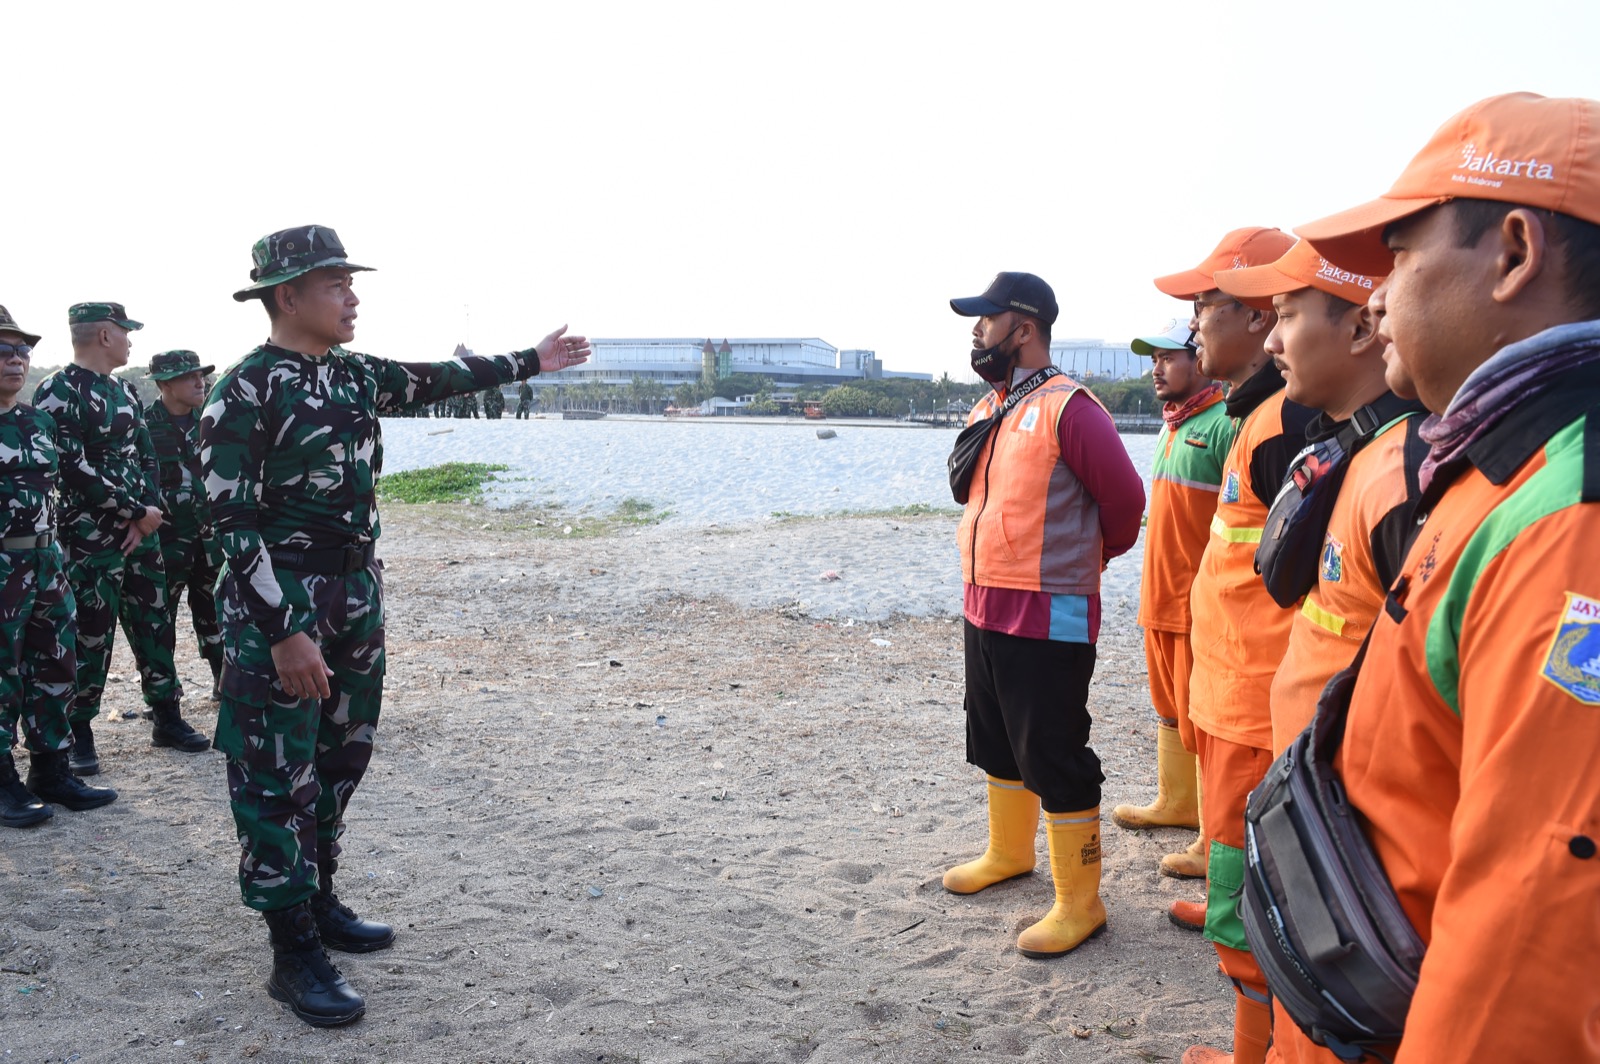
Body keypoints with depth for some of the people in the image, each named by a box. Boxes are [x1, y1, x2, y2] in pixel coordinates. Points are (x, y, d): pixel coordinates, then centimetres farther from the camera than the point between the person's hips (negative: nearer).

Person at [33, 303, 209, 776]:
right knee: (93, 632, -2)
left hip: (140, 530, 7)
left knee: (155, 621, 10)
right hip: (90, 539, -7)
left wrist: (146, 513, -4)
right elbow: (74, 468, -18)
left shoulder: (125, 391, 13)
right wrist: (138, 512, -14)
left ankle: (167, 718, 21)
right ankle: (79, 732, 12)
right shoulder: (57, 393, -12)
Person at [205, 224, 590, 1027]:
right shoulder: (243, 391, -14)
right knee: (277, 777, 0)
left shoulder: (355, 376, 8)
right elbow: (233, 522, -17)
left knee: (341, 756, 15)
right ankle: (294, 953, 9)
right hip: (275, 603, -8)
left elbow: (440, 379, 23)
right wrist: (285, 631, -22)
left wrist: (531, 361, 28)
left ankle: (318, 903, 32)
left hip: (356, 593, 8)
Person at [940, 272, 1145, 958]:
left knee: (1054, 758, -2)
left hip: (1048, 619, -9)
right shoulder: (987, 411, 12)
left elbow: (1125, 500, -14)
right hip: (984, 610, 9)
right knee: (995, 742, 22)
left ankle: (1079, 903, 11)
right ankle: (1008, 851, 43)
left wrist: (1088, 558, 3)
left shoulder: (1068, 408, -15)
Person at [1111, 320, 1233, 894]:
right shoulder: (1174, 426, 15)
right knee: (1169, 706, 20)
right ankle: (1175, 802, 36)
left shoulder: (1224, 424, -16)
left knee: (1200, 718, -3)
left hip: (1199, 604, -9)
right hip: (1160, 597, 10)